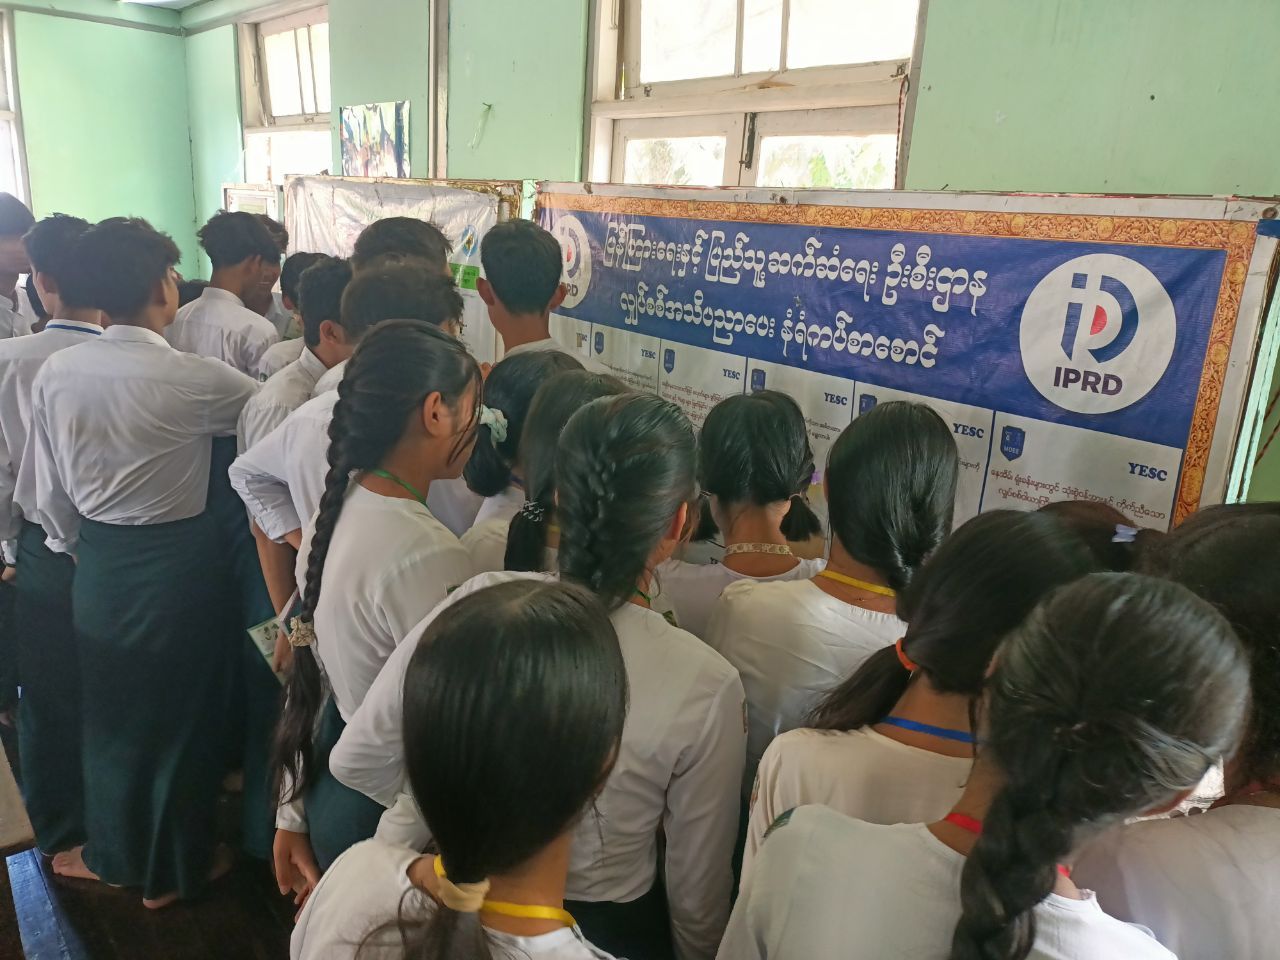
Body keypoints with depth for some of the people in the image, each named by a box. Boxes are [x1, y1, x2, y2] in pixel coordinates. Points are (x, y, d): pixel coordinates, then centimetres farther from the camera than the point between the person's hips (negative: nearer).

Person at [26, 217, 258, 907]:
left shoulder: (55, 373, -5)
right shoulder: (191, 378, -20)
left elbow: (49, 491, 2)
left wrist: (76, 546, 17)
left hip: (99, 563, 5)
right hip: (178, 560, -5)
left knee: (109, 706, 23)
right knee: (181, 709, 14)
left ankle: (113, 853, 44)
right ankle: (173, 869, 33)